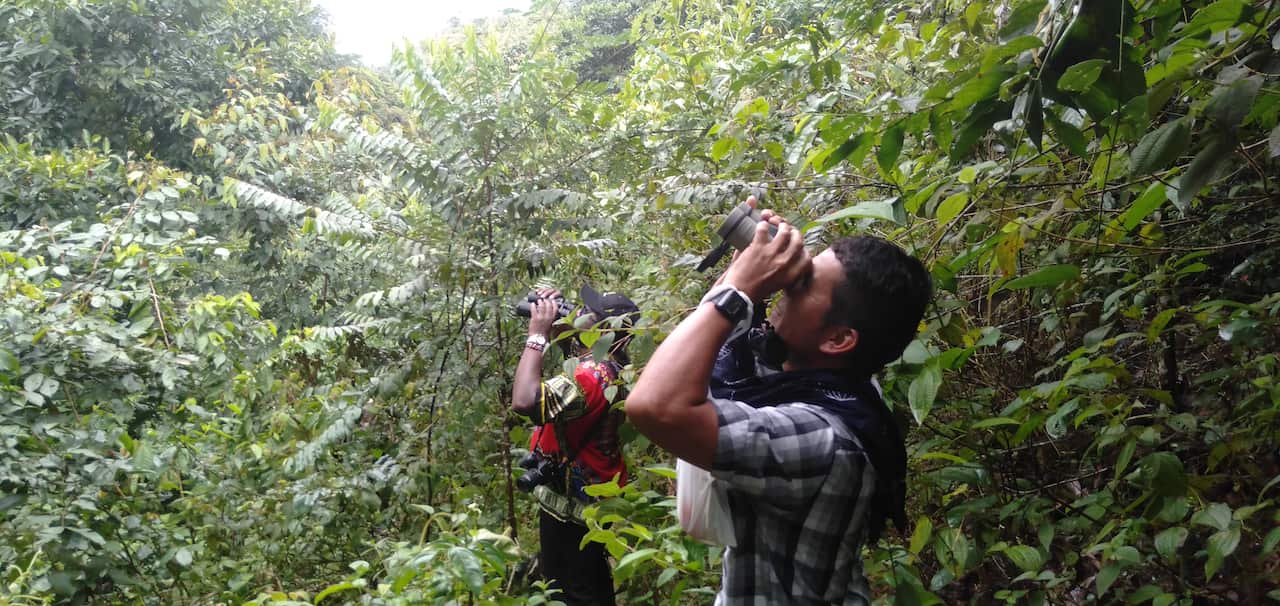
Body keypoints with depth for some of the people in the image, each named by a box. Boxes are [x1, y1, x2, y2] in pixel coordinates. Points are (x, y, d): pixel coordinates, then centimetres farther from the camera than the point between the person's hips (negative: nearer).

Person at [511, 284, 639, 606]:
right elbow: (570, 343, 23)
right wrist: (553, 323, 1)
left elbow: (525, 401, -38)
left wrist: (538, 333, -28)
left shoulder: (594, 374, -28)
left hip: (569, 504, -10)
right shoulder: (608, 364, 3)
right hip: (591, 499, 10)